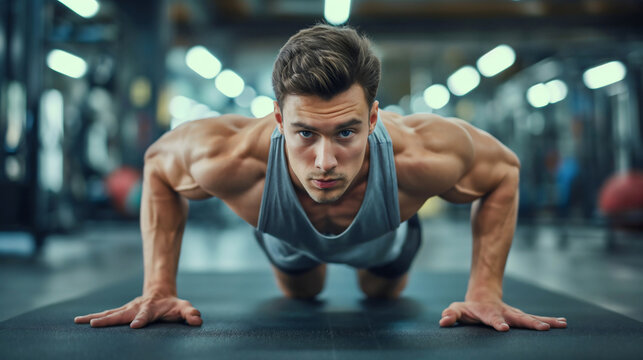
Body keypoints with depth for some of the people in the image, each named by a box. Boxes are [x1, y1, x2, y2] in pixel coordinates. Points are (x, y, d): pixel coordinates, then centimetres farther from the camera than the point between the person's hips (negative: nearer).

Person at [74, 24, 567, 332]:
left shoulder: (423, 155, -49)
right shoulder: (232, 157, -48)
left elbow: (504, 170, -25)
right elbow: (158, 166, -23)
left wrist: (485, 292, -30)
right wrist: (159, 289, -26)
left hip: (387, 236, 1)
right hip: (287, 239, 0)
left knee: (385, 294, 36)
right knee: (299, 295, 36)